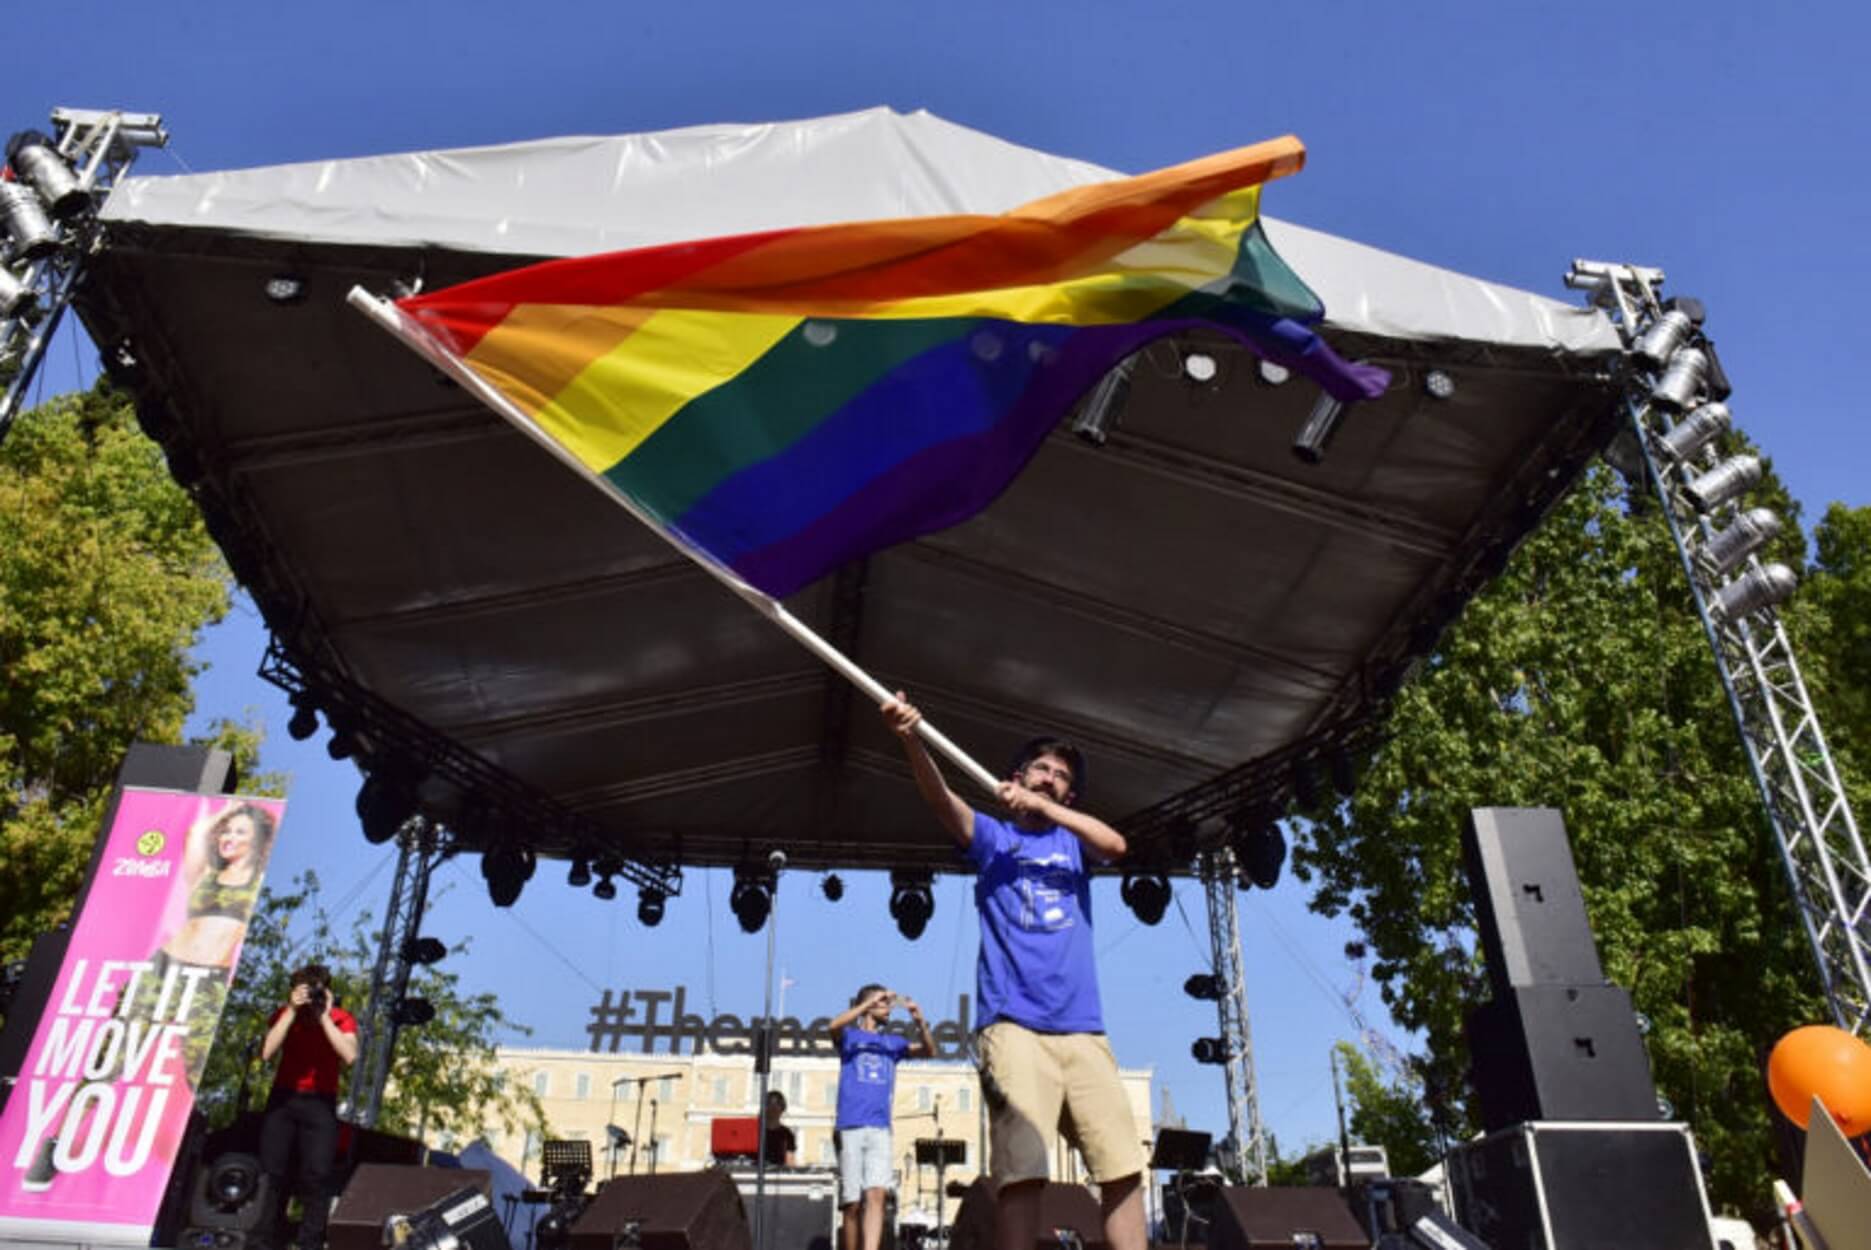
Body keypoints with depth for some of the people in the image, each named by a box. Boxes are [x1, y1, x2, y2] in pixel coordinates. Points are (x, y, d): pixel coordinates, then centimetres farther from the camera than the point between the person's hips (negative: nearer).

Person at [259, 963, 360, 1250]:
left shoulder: (342, 1019, -6)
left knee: (317, 1176, -8)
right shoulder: (285, 1013, -1)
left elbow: (350, 1056, -23)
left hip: (320, 1103, -2)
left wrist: (324, 1017, -22)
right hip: (282, 1099, 2)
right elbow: (266, 1053, -16)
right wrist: (292, 1011, -21)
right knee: (270, 1172, 3)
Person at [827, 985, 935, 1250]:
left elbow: (929, 1052, 7)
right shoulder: (850, 1036, 10)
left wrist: (919, 1020, -10)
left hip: (880, 1129, 2)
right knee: (852, 1202, 0)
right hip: (850, 1127, -2)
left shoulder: (893, 1042, 19)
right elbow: (835, 1025, -14)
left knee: (876, 1194, -15)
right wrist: (871, 1002, -19)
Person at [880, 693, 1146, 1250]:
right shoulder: (992, 836, 11)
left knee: (1124, 1167, 0)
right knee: (1022, 1171, -13)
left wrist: (1040, 805, -9)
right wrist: (911, 741, -30)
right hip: (1014, 1025, -3)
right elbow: (942, 800, -10)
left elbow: (1117, 844, -4)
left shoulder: (1073, 843, 19)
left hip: (1082, 1027, 3)